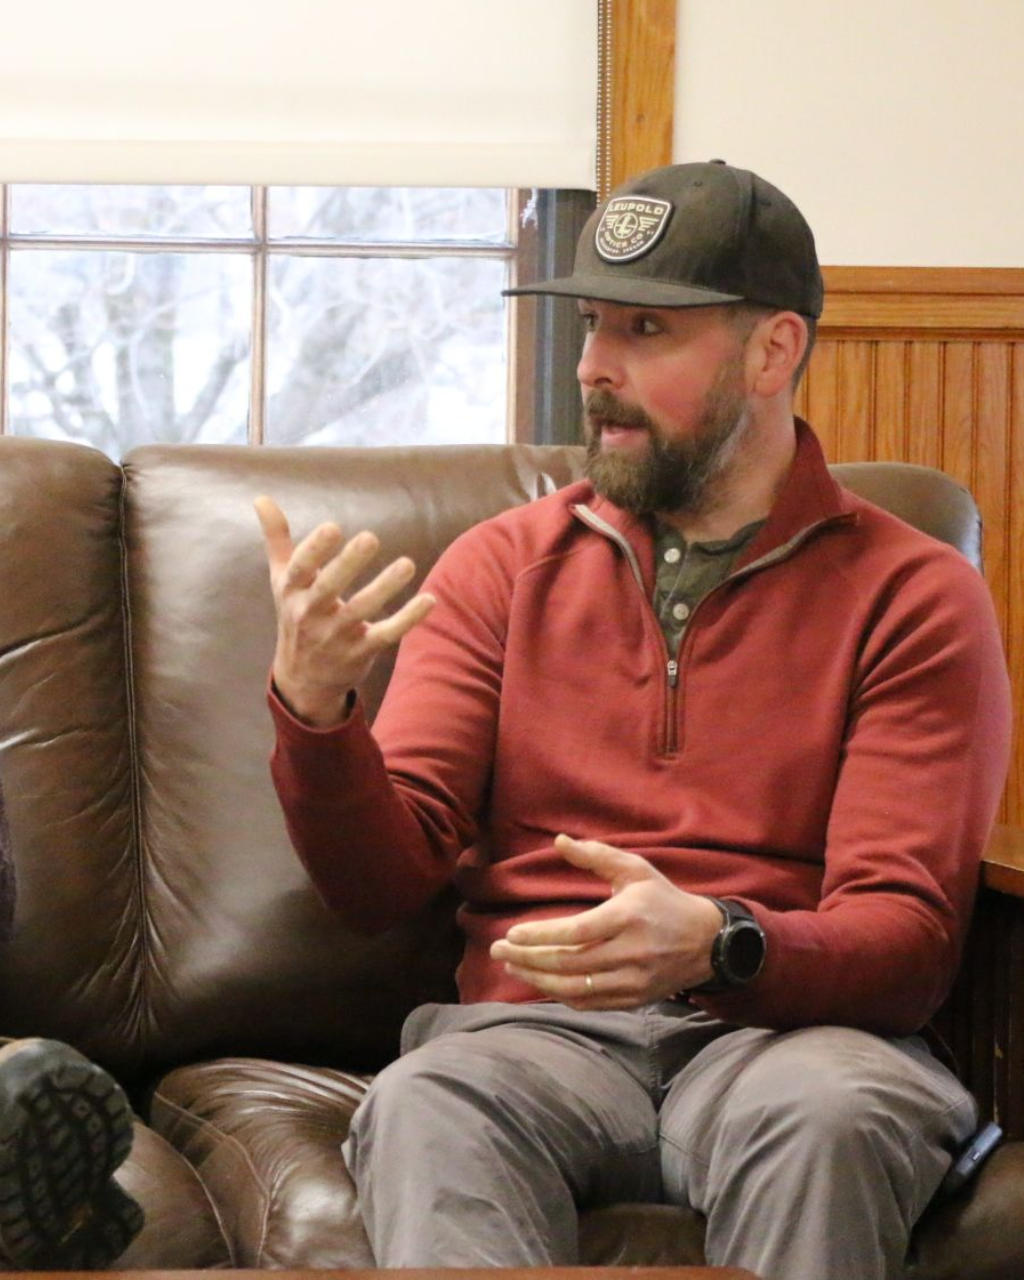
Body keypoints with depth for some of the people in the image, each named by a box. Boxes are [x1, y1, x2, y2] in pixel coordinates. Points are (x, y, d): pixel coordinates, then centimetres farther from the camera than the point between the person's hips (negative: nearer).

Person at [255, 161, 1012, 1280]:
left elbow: (909, 935, -2)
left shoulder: (912, 595, 6)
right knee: (421, 1106, -34)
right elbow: (386, 882, 7)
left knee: (827, 1114, -37)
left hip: (786, 1027, -1)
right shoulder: (504, 566, 15)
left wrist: (716, 944, -23)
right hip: (539, 1026, 1)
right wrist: (313, 708, -14)